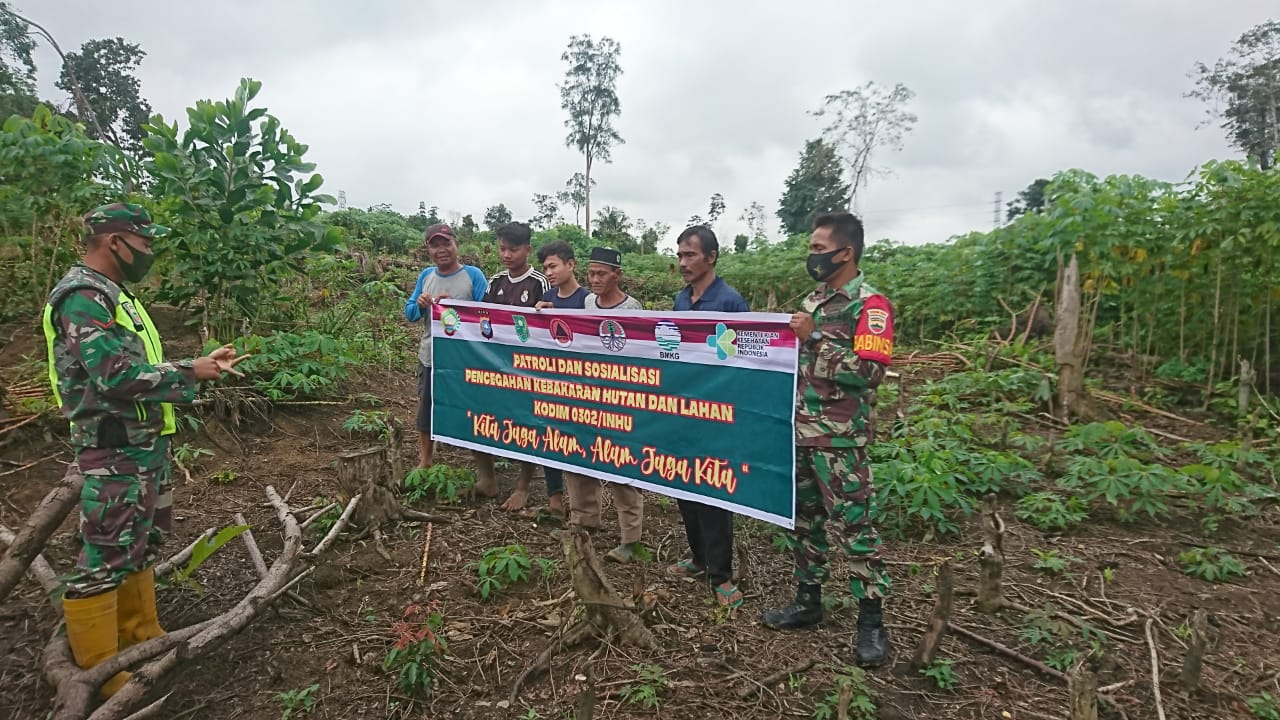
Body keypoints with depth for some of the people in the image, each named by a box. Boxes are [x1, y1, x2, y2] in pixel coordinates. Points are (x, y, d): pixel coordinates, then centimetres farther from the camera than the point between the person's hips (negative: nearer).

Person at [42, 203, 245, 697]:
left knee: (141, 547, 19)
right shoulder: (83, 296, -18)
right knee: (104, 560, -1)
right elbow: (117, 375, -27)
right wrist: (190, 374, -17)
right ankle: (97, 674, 11)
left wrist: (201, 363, 8)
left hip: (145, 445, 11)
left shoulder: (112, 295, 15)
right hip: (114, 453, -10)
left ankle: (141, 639, 33)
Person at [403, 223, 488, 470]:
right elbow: (409, 314, 9)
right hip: (430, 358, 5)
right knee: (426, 412, 19)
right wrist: (419, 305, -12)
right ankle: (424, 463, 39)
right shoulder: (425, 276, 7)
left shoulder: (473, 275, -7)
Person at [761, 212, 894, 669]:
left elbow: (868, 373, -21)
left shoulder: (870, 306, -10)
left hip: (840, 440, -7)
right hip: (799, 432, 8)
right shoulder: (812, 302, 13)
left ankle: (871, 620, 14)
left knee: (854, 527, 1)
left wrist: (815, 337, -22)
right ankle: (808, 601, 29)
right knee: (802, 520, 15)